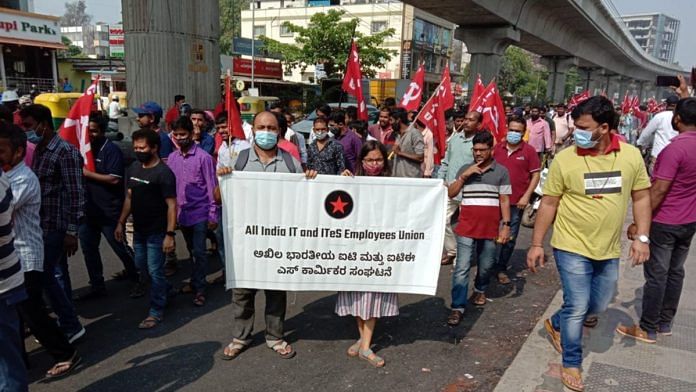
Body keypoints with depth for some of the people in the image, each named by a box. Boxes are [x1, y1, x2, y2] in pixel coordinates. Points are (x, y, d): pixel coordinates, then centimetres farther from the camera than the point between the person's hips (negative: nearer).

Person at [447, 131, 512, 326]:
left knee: (486, 265, 16)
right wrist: (464, 176, -11)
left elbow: (504, 200, 2)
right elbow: (450, 193, 2)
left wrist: (506, 225, -4)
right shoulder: (465, 169, 7)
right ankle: (458, 307, -1)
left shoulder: (501, 172, 3)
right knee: (462, 268, -5)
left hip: (491, 228, 0)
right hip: (466, 226, 0)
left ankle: (480, 290, 45)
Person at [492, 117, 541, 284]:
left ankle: (501, 268, 21)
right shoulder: (497, 148, 2)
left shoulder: (529, 151, -6)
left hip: (516, 202, -2)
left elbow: (535, 175, -4)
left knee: (510, 238, 7)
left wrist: (526, 196, -11)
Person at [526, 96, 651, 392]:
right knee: (577, 307, 1)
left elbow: (641, 197, 6)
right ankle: (571, 364, 22)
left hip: (609, 250, 4)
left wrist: (642, 237, -1)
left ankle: (556, 324, 44)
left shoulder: (631, 156, -4)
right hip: (572, 248, -4)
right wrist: (536, 244, -5)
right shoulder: (564, 159, -12)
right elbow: (549, 203, -6)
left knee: (599, 305, 17)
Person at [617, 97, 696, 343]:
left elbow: (659, 190, -25)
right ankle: (665, 323, 29)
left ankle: (648, 329, 11)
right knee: (675, 272, 17)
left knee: (656, 275, 1)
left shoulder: (675, 148, -24)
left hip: (665, 222, -9)